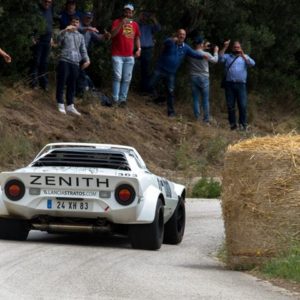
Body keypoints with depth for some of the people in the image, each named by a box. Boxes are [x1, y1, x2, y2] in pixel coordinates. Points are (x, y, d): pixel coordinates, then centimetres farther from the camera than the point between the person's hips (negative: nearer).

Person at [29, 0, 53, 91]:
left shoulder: (50, 10, 11)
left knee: (45, 63, 7)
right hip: (38, 39, -5)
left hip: (47, 40, 5)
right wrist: (32, 37, -12)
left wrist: (51, 37, 15)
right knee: (36, 61, -4)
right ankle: (34, 83, 1)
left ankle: (44, 83, 12)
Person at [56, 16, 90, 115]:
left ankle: (70, 105, 11)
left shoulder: (80, 36, 20)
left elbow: (83, 50, 18)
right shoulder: (65, 33, 7)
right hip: (64, 61, -4)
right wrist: (66, 30, -34)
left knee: (72, 85, 5)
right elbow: (59, 38, -15)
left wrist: (86, 59, 0)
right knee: (61, 83, -4)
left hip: (75, 63, 4)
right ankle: (60, 105, 0)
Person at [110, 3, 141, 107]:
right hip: (117, 55, -5)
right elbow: (112, 34, -18)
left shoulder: (135, 25, 11)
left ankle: (122, 99, 7)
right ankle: (115, 99, -10)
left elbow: (137, 38, 22)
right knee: (117, 77, -11)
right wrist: (122, 24, -27)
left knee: (127, 79, 3)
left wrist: (139, 48, 7)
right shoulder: (117, 22, -3)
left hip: (129, 56, 5)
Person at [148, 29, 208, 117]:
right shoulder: (171, 42, -10)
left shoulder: (185, 48, 3)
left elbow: (194, 53, -3)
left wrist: (203, 56, -24)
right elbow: (166, 42, -33)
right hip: (160, 69, -3)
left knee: (171, 92, 1)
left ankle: (171, 111, 9)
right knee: (150, 86, -8)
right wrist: (172, 40, -58)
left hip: (171, 73, 3)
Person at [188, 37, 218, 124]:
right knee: (205, 100, 5)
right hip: (204, 78, -2)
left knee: (195, 99, 7)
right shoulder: (206, 54, -12)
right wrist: (215, 51, 20)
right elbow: (215, 60, 5)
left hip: (194, 78, 2)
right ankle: (206, 120, 6)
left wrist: (204, 48, 18)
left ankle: (197, 119, 3)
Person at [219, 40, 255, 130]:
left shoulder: (245, 57, 14)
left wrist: (243, 55, -17)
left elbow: (252, 63, -4)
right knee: (230, 106, 2)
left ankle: (243, 124, -1)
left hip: (241, 85, -1)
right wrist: (225, 48, -11)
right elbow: (220, 58, -3)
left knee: (243, 105, -7)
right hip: (229, 84, 1)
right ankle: (232, 124, 9)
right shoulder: (228, 56, 16)